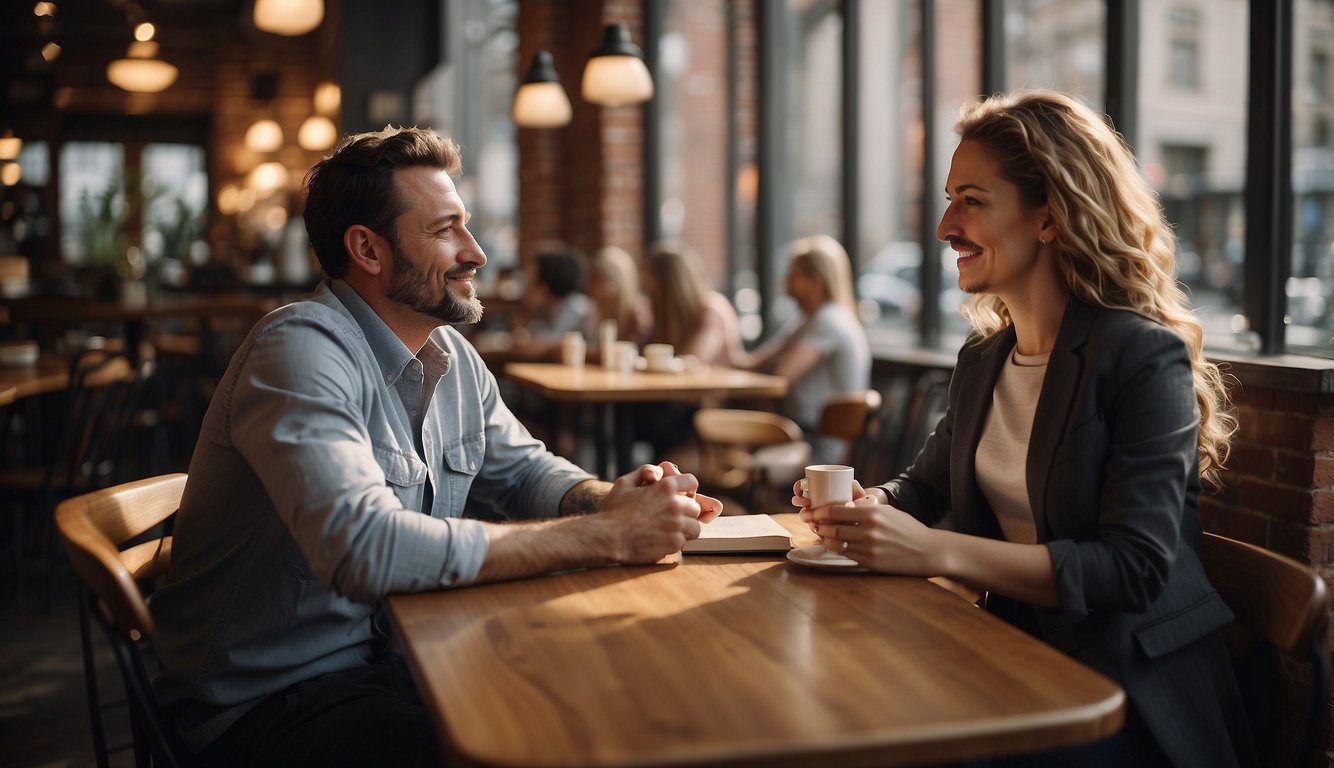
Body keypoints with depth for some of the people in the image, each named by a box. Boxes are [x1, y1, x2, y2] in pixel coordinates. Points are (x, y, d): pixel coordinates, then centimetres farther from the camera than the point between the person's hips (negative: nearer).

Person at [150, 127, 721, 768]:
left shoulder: (455, 359, 6)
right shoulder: (301, 352, -22)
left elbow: (523, 470, 15)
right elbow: (365, 547, -35)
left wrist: (610, 500, -11)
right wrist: (608, 537, -30)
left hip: (390, 657, 8)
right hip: (266, 699, -8)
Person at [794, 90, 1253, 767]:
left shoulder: (1145, 358, -14)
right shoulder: (981, 359, 10)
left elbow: (1134, 570, -22)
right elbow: (925, 486, 20)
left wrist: (936, 550, -30)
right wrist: (863, 507, -5)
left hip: (1139, 694, -6)